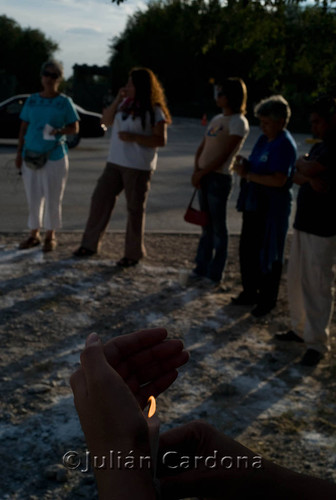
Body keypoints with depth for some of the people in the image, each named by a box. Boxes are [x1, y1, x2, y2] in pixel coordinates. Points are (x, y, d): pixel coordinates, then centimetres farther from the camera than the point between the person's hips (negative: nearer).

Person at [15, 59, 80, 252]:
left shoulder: (65, 102, -2)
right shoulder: (32, 100, 6)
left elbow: (75, 128, -1)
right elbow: (24, 127, 10)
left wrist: (59, 131, -21)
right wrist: (20, 152, 4)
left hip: (55, 157, -3)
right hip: (31, 156, 3)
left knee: (53, 198, 2)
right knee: (33, 197, 9)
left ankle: (50, 236, 15)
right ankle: (34, 234, 20)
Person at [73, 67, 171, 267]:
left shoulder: (154, 111, -10)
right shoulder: (125, 104, 10)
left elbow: (161, 140, -14)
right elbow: (107, 120, 9)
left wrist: (134, 138, -22)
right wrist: (117, 100, -3)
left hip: (138, 167, -7)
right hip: (115, 162, 7)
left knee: (135, 209, 2)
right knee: (100, 199, 7)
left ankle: (134, 253, 14)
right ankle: (90, 244, 18)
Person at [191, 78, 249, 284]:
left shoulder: (238, 122, -10)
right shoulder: (217, 119, 15)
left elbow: (223, 155, -16)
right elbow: (202, 148, 13)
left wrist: (202, 173, -13)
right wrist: (197, 170, -3)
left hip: (219, 177, -8)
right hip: (204, 177, 8)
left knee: (218, 227, -1)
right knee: (206, 225, 14)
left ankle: (215, 274, 7)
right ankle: (202, 268, 22)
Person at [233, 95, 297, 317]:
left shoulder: (285, 145, -18)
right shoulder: (263, 140, 9)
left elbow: (279, 180, -28)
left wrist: (248, 174, -22)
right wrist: (245, 165, -2)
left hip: (273, 209, -9)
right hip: (254, 204, 9)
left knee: (268, 256, 3)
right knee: (247, 250, 16)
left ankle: (267, 300, 17)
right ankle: (250, 292, 32)